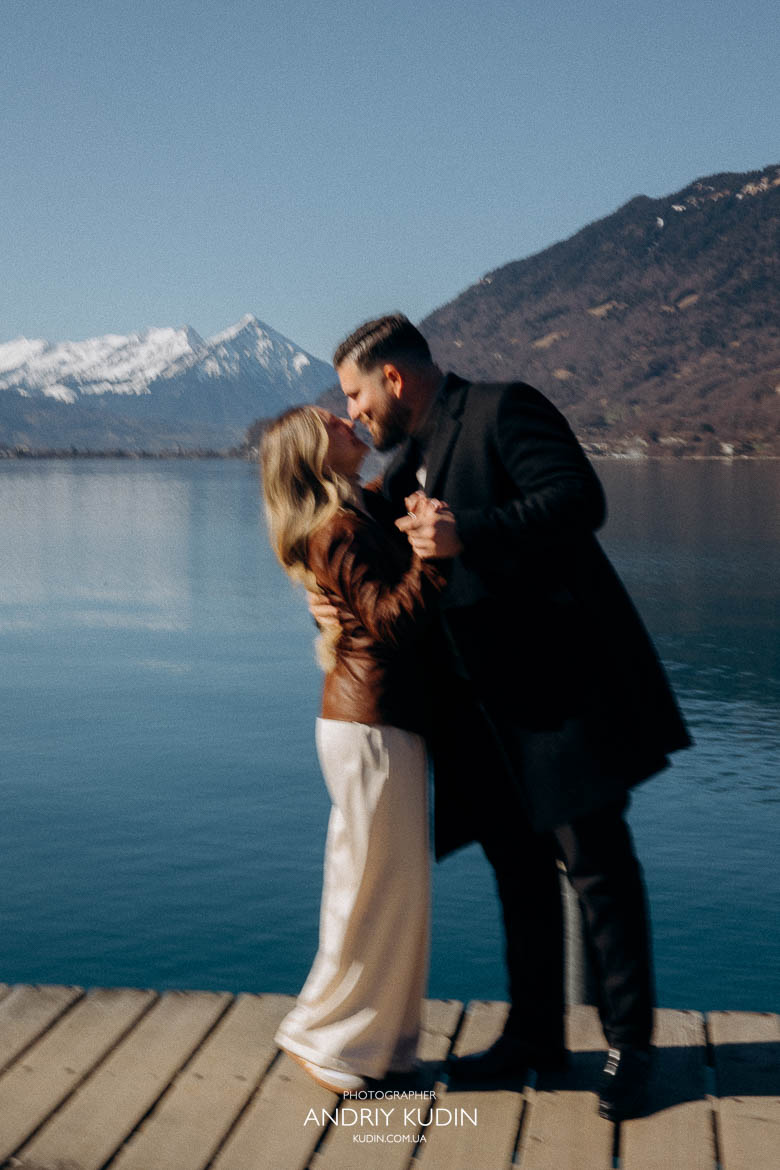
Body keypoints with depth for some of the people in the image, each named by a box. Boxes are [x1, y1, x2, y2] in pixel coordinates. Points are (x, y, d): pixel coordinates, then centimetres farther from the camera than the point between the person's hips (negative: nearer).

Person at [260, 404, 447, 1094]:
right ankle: (325, 1037, 14)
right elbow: (390, 622, -21)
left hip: (387, 720, 10)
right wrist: (431, 559, -31)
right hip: (371, 724, -10)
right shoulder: (338, 530, -14)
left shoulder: (365, 512, 14)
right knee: (379, 887, -1)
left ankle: (384, 1042, 26)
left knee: (397, 887, 15)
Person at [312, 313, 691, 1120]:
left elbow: (578, 498, -21)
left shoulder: (504, 410, -8)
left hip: (558, 683, -8)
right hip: (485, 704, 9)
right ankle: (535, 1033, 26)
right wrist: (336, 604, 0)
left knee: (595, 859, -2)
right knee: (518, 865, 14)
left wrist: (470, 534, -30)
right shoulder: (406, 468, 17)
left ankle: (628, 1044, 10)